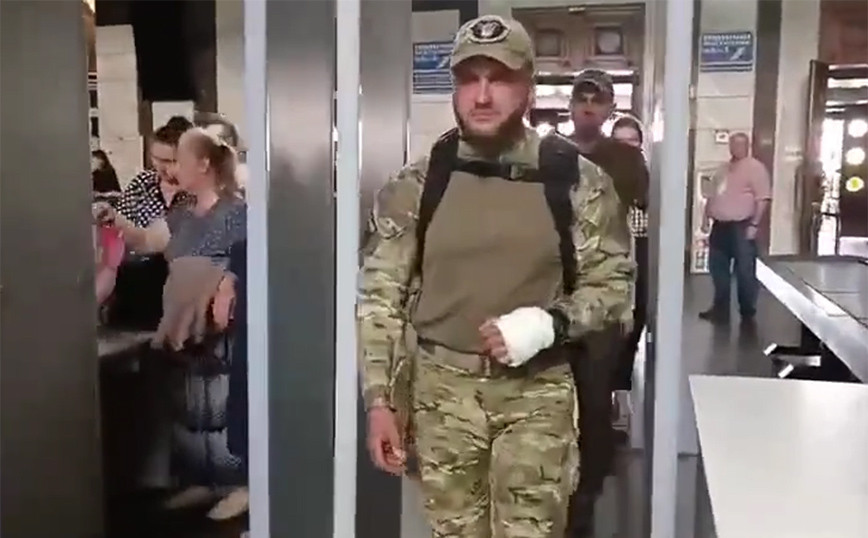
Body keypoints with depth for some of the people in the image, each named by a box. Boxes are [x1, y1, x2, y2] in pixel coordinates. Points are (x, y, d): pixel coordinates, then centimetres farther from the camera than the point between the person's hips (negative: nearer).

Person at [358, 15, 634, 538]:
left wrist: (549, 324, -17)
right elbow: (380, 296, 1)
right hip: (442, 388, 2)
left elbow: (614, 284, 0)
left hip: (538, 391, -1)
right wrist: (380, 399, -3)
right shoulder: (416, 184, -3)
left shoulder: (576, 180, -5)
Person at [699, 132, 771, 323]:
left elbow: (762, 199, -13)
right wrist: (706, 218, 14)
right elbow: (711, 195, 22)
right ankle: (721, 308, 21)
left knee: (745, 271, -1)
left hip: (741, 226, -7)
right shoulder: (722, 169, 17)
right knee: (717, 268, 11)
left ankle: (747, 311, 9)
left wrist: (754, 224, -18)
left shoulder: (755, 168, -6)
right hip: (720, 225, 7)